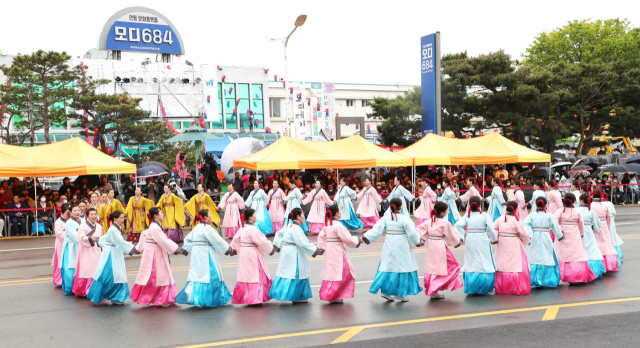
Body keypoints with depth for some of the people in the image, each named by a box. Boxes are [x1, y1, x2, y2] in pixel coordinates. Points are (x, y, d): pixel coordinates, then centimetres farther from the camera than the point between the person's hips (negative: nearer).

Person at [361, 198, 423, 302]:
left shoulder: (386, 217, 1)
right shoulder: (404, 218, -12)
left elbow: (377, 229, -4)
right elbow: (412, 232, -10)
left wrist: (365, 237, -1)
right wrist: (418, 242, 6)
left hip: (389, 246, 5)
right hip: (401, 246, -5)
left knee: (388, 266, 10)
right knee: (403, 267, 5)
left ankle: (386, 291, 7)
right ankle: (400, 293, 9)